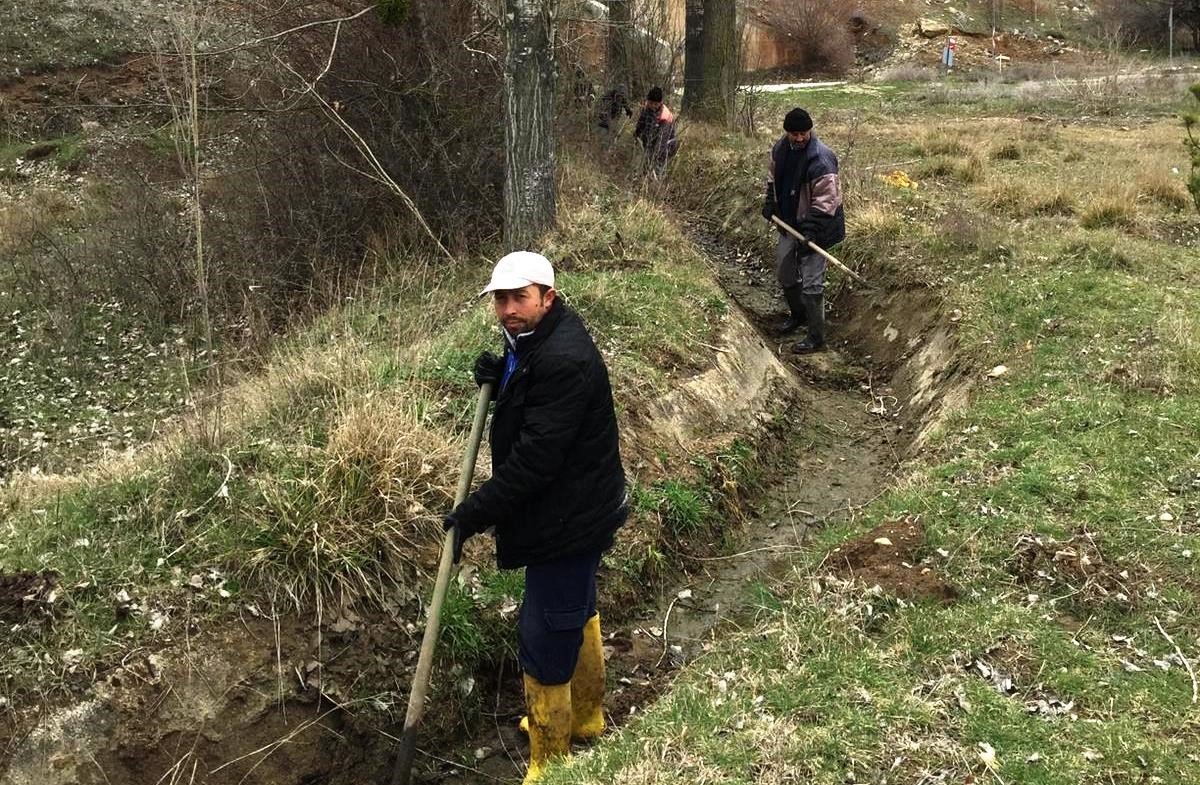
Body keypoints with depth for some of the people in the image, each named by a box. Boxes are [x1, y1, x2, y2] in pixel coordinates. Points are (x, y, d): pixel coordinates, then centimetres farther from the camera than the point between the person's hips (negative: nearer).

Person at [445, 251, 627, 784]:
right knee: (577, 615, 27)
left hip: (568, 521, -11)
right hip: (577, 512, 11)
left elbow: (534, 458, -29)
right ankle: (585, 718, 50)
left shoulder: (564, 360, -29)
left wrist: (475, 514, -21)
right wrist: (500, 377, 0)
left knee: (544, 642, -2)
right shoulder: (534, 341, 4)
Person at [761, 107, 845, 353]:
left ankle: (816, 338, 5)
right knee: (784, 272, 22)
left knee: (811, 284, -6)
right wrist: (770, 201, 7)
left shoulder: (821, 159, -25)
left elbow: (827, 200, -25)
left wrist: (811, 230, -28)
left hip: (813, 227, -8)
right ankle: (798, 315, 45)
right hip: (789, 223, 8)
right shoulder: (780, 148, -1)